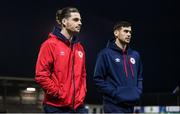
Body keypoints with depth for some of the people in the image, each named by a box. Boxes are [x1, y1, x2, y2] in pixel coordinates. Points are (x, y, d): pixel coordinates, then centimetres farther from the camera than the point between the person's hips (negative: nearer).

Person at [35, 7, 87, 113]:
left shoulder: (79, 47, 14)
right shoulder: (50, 44, -6)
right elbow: (41, 75, -12)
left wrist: (82, 94, 6)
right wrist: (59, 94, -13)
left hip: (78, 106, 6)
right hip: (56, 106, -6)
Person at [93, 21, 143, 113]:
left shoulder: (135, 55, 15)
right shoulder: (106, 54, -5)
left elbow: (139, 77, 23)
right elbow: (98, 79, -9)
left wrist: (138, 92, 5)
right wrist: (115, 93, -15)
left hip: (130, 105, 6)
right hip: (114, 106, -6)